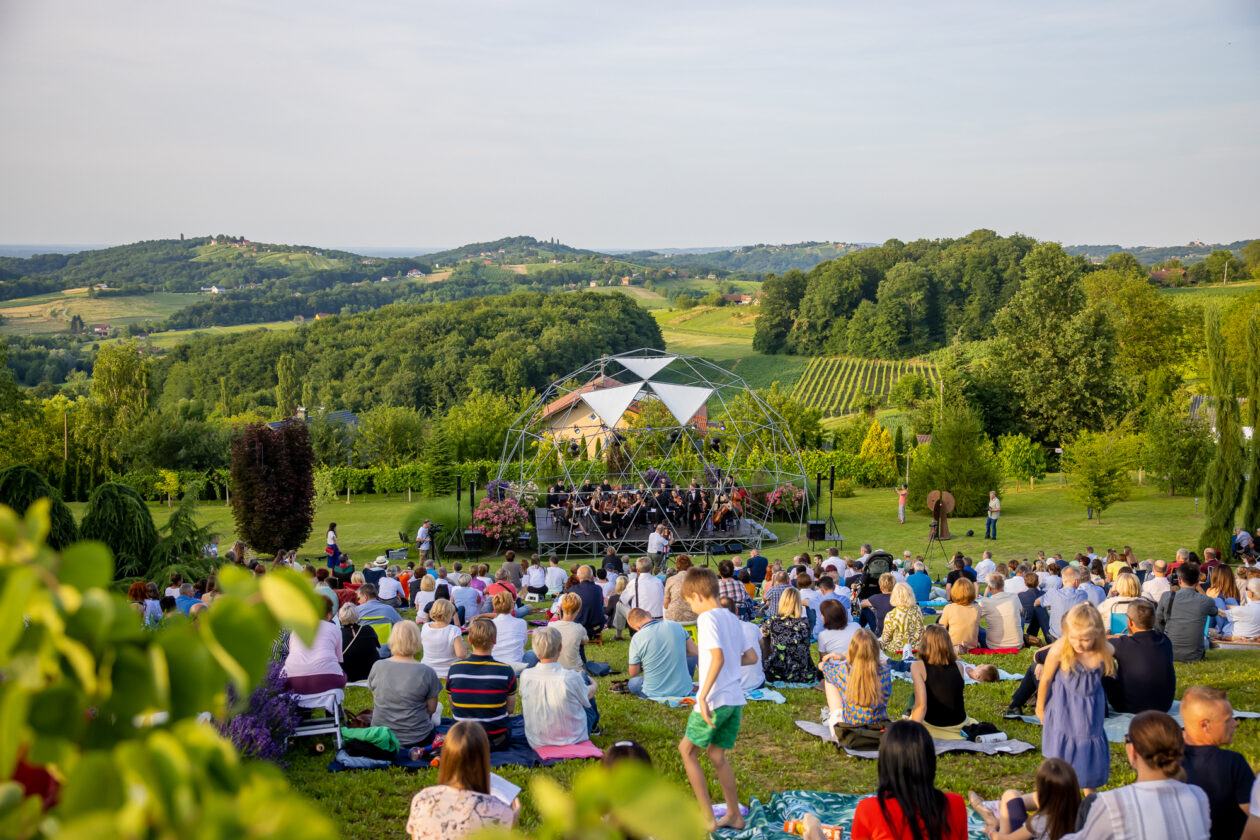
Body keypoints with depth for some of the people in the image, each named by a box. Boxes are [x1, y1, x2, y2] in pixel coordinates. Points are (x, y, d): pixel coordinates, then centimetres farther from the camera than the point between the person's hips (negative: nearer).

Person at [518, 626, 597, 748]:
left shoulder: (525, 676, -19)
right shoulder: (571, 677, -28)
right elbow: (589, 694, -4)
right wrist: (593, 685, 23)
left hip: (537, 742, 3)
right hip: (574, 738, -3)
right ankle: (595, 724, 55)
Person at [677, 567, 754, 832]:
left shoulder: (707, 617, -13)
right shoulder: (732, 619, 12)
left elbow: (717, 657, -26)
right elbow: (751, 657, 19)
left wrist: (703, 695, -28)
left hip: (715, 699, -8)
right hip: (736, 698, 8)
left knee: (687, 750, 6)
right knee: (716, 754, 17)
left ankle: (707, 817, 4)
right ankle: (734, 816, 21)